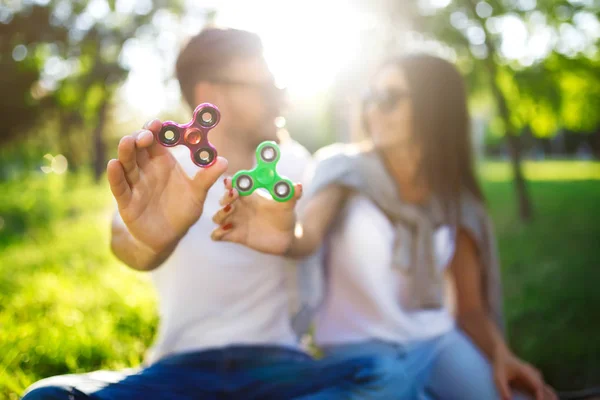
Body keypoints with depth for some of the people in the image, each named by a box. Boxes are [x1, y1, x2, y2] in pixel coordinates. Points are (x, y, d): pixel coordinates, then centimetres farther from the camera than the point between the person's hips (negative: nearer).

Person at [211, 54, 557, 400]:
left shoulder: (456, 200, 2)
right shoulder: (345, 167, -8)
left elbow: (470, 305, 2)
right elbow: (308, 235, -28)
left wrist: (501, 355, -17)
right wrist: (285, 238, -51)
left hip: (439, 343, 3)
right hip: (361, 352, -3)